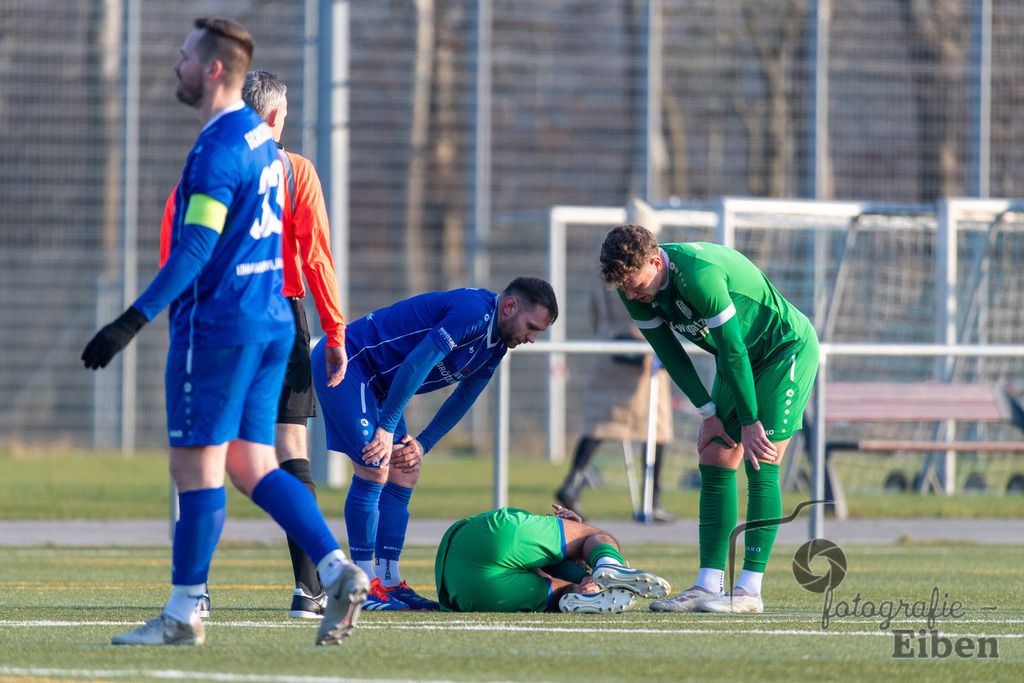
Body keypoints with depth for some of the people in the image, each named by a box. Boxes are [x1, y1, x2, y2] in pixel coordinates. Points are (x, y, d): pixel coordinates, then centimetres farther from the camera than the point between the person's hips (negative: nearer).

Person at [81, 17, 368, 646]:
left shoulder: (218, 148, -15)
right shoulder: (263, 141, 15)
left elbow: (195, 248, -21)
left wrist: (132, 322, -23)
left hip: (218, 326, -9)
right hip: (272, 322, 9)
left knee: (197, 468, -3)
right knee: (254, 466, 9)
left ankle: (184, 613, 2)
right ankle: (339, 571, -4)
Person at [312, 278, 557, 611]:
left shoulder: (495, 346, 7)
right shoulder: (474, 312, -25)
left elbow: (463, 398, 15)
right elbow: (417, 364, -30)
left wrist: (424, 443, 3)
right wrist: (387, 427, -28)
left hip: (375, 383, 10)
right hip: (345, 365, -10)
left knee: (403, 474, 7)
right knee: (374, 470, -16)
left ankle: (389, 581, 10)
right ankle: (364, 586, -13)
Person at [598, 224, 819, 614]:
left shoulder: (699, 275, -36)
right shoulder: (635, 287, -12)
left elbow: (734, 349, -29)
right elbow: (669, 353, -1)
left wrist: (750, 422, -22)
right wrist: (709, 413, -4)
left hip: (789, 349, -8)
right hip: (741, 358, 8)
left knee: (760, 462, -16)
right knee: (715, 462, 0)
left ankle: (750, 590, -17)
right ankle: (709, 585, 0)